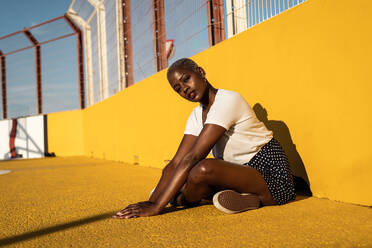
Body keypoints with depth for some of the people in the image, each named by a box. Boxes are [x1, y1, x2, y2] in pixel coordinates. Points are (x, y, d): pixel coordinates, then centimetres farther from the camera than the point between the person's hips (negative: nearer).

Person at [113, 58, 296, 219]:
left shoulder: (228, 100, -20)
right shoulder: (197, 116, 7)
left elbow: (192, 158, -27)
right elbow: (175, 163, 0)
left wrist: (157, 206, -28)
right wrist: (151, 202, -12)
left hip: (269, 175, -9)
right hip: (239, 173, 9)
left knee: (204, 168, -35)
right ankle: (249, 198, -10)